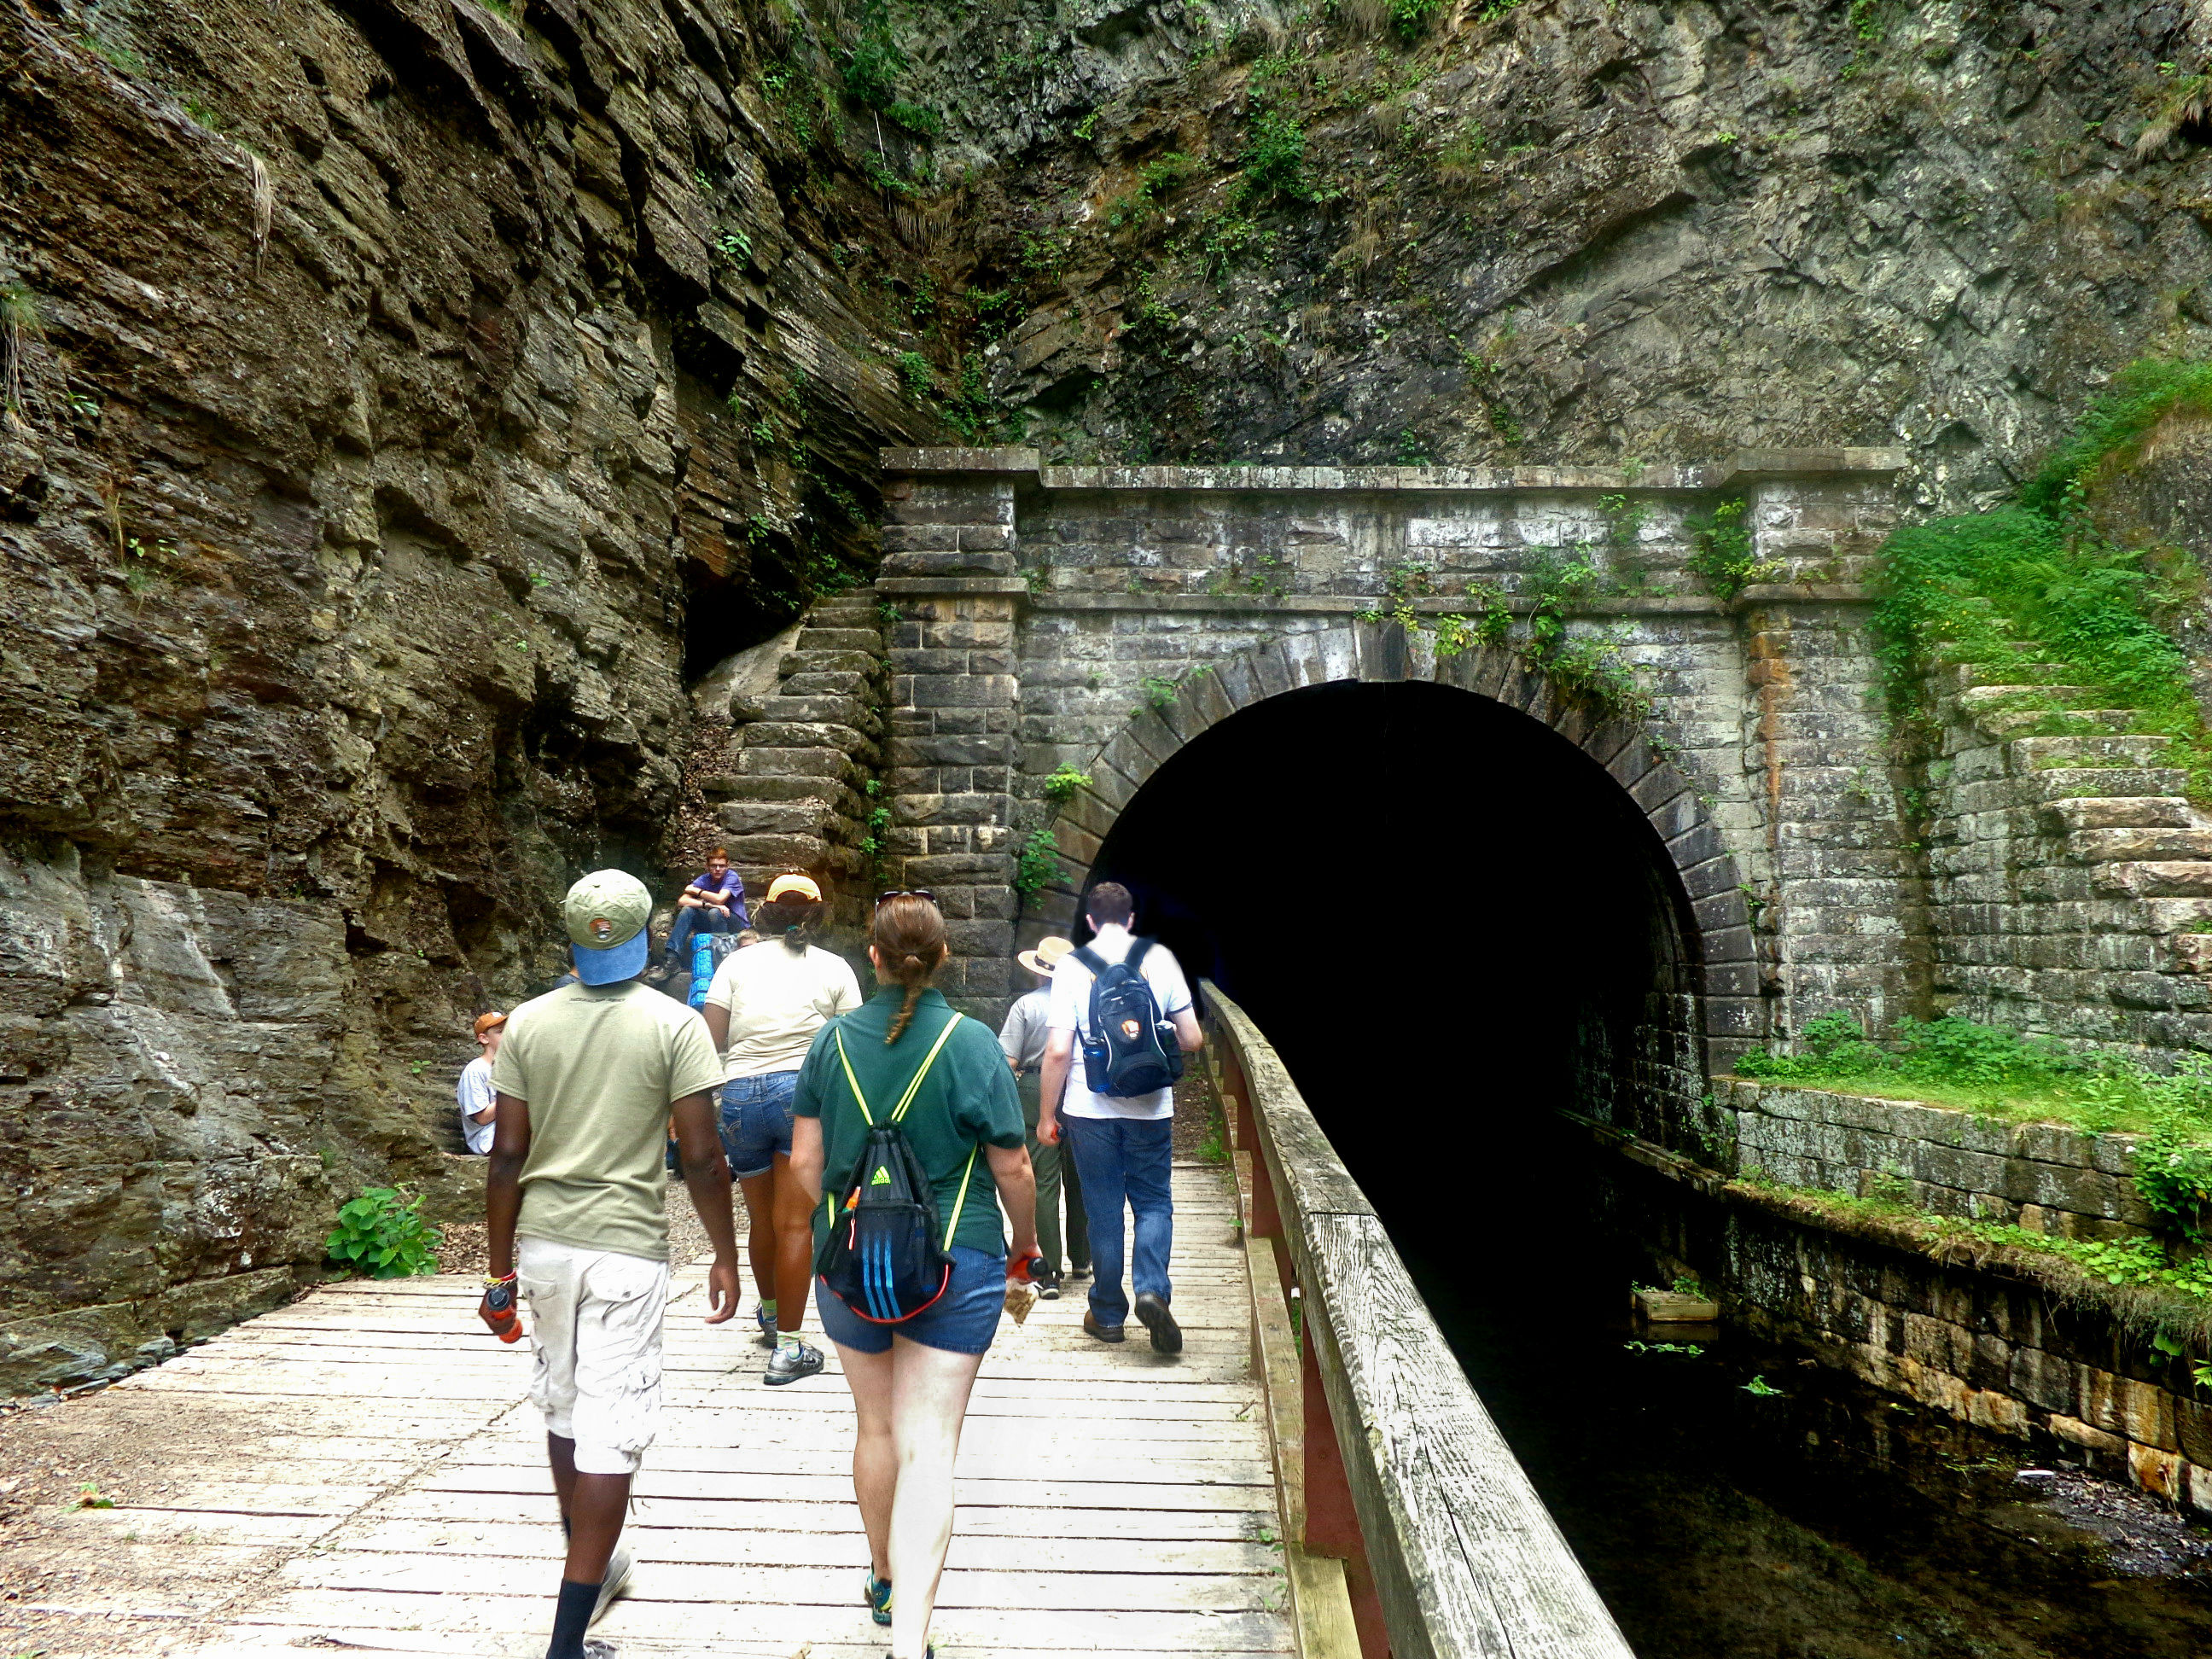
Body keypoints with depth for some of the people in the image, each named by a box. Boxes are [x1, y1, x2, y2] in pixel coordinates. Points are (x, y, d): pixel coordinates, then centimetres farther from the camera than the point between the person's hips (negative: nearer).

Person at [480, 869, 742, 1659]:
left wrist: (500, 1269, 9)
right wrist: (726, 1256, 2)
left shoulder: (528, 1022, 1)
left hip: (542, 1241, 5)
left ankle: (592, 1566, 41)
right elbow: (702, 1157, -10)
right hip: (626, 1250, -5)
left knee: (563, 1405, 22)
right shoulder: (674, 1025, -9)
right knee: (610, 1434, 2)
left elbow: (508, 1154, 1)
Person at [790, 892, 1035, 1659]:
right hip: (954, 1264, -3)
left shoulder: (833, 1039, -3)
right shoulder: (971, 1043, -12)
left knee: (876, 1428, 20)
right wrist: (1026, 1241, 10)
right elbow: (1012, 1169, -8)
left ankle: (886, 1579, 40)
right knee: (928, 1446, 1)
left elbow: (805, 1159, 2)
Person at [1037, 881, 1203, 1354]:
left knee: (1104, 1211, 10)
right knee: (1153, 1202, 13)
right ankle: (1152, 1289, -7)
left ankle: (1108, 1314, 19)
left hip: (1090, 1107, 0)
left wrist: (1047, 1114, 0)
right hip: (1150, 1106, 1)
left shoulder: (1072, 965, -5)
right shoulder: (1160, 957, -1)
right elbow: (1192, 1039, 0)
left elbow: (1058, 1050, -10)